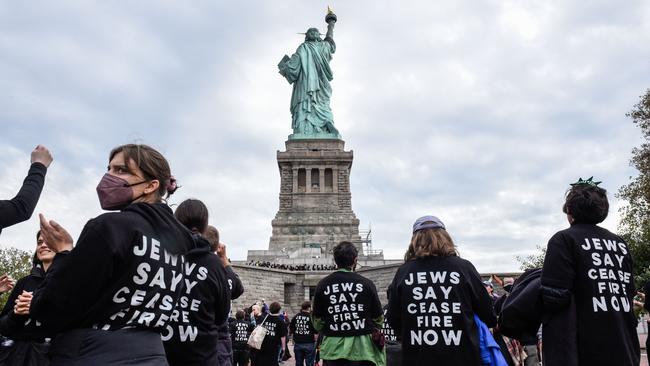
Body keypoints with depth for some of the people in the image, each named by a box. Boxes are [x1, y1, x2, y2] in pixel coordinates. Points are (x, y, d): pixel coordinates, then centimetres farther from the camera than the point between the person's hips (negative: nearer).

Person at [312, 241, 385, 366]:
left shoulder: (323, 285, -1)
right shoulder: (366, 284, -4)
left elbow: (317, 321, 4)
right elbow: (378, 319, 2)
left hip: (333, 348, 1)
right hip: (362, 347, -1)